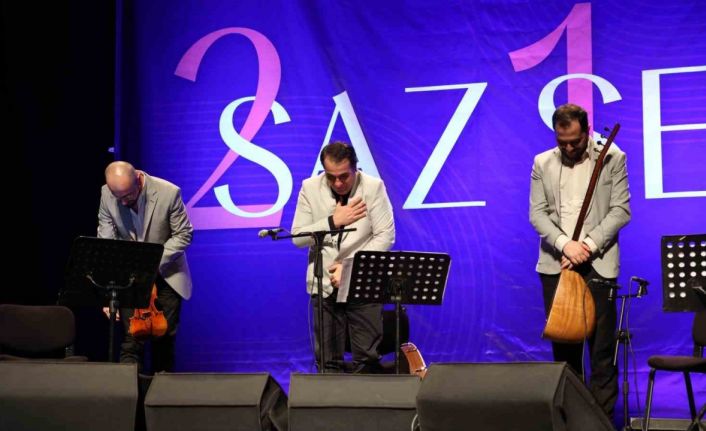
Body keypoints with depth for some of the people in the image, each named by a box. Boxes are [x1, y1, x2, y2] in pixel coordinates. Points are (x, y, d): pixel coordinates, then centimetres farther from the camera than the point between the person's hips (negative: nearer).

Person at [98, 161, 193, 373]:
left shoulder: (169, 193, -21)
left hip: (166, 275, -1)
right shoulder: (107, 195, -15)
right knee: (132, 339, -8)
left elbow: (183, 235, -10)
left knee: (165, 337, 6)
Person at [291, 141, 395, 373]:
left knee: (367, 359, -2)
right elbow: (298, 237, -2)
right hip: (324, 284, 2)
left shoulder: (373, 187, -5)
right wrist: (333, 221, -14)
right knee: (328, 361, 4)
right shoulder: (310, 188, 0)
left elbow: (385, 236, -7)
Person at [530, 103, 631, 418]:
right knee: (562, 340, 6)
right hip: (555, 263, 2)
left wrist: (588, 245, -13)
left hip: (597, 263, -2)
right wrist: (565, 244, -14)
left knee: (601, 344, -2)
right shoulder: (543, 163, 8)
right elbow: (537, 214, 2)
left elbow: (621, 210, -2)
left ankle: (603, 414, 4)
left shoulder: (612, 158, 2)